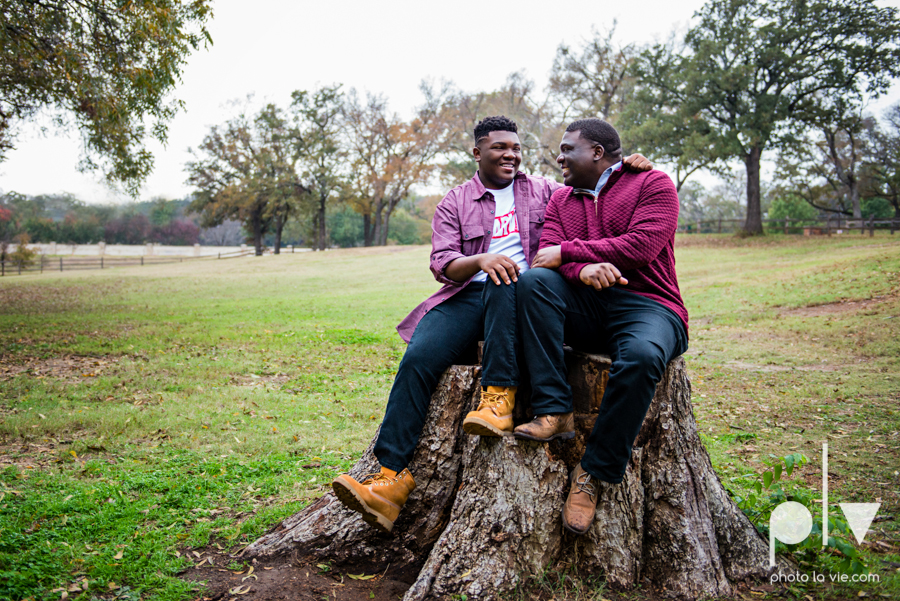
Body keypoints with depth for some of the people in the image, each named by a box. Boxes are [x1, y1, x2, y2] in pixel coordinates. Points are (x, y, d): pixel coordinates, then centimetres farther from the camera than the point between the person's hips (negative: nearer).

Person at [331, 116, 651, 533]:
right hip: (468, 295, 1)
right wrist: (481, 259, -19)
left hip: (519, 296, 0)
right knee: (418, 358, -25)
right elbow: (441, 263, 2)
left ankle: (499, 399, -39)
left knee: (505, 286, -38)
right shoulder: (454, 203, 16)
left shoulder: (543, 191, 20)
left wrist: (626, 166, 1)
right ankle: (391, 476, -29)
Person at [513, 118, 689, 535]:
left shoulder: (653, 184, 5)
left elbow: (642, 246, -12)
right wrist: (582, 268, -20)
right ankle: (553, 413, -29)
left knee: (641, 357, -38)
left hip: (647, 306, -4)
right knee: (534, 279, -25)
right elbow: (547, 253, 3)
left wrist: (568, 251, -9)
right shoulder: (561, 199, 20)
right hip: (585, 310, 4)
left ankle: (593, 473, -22)